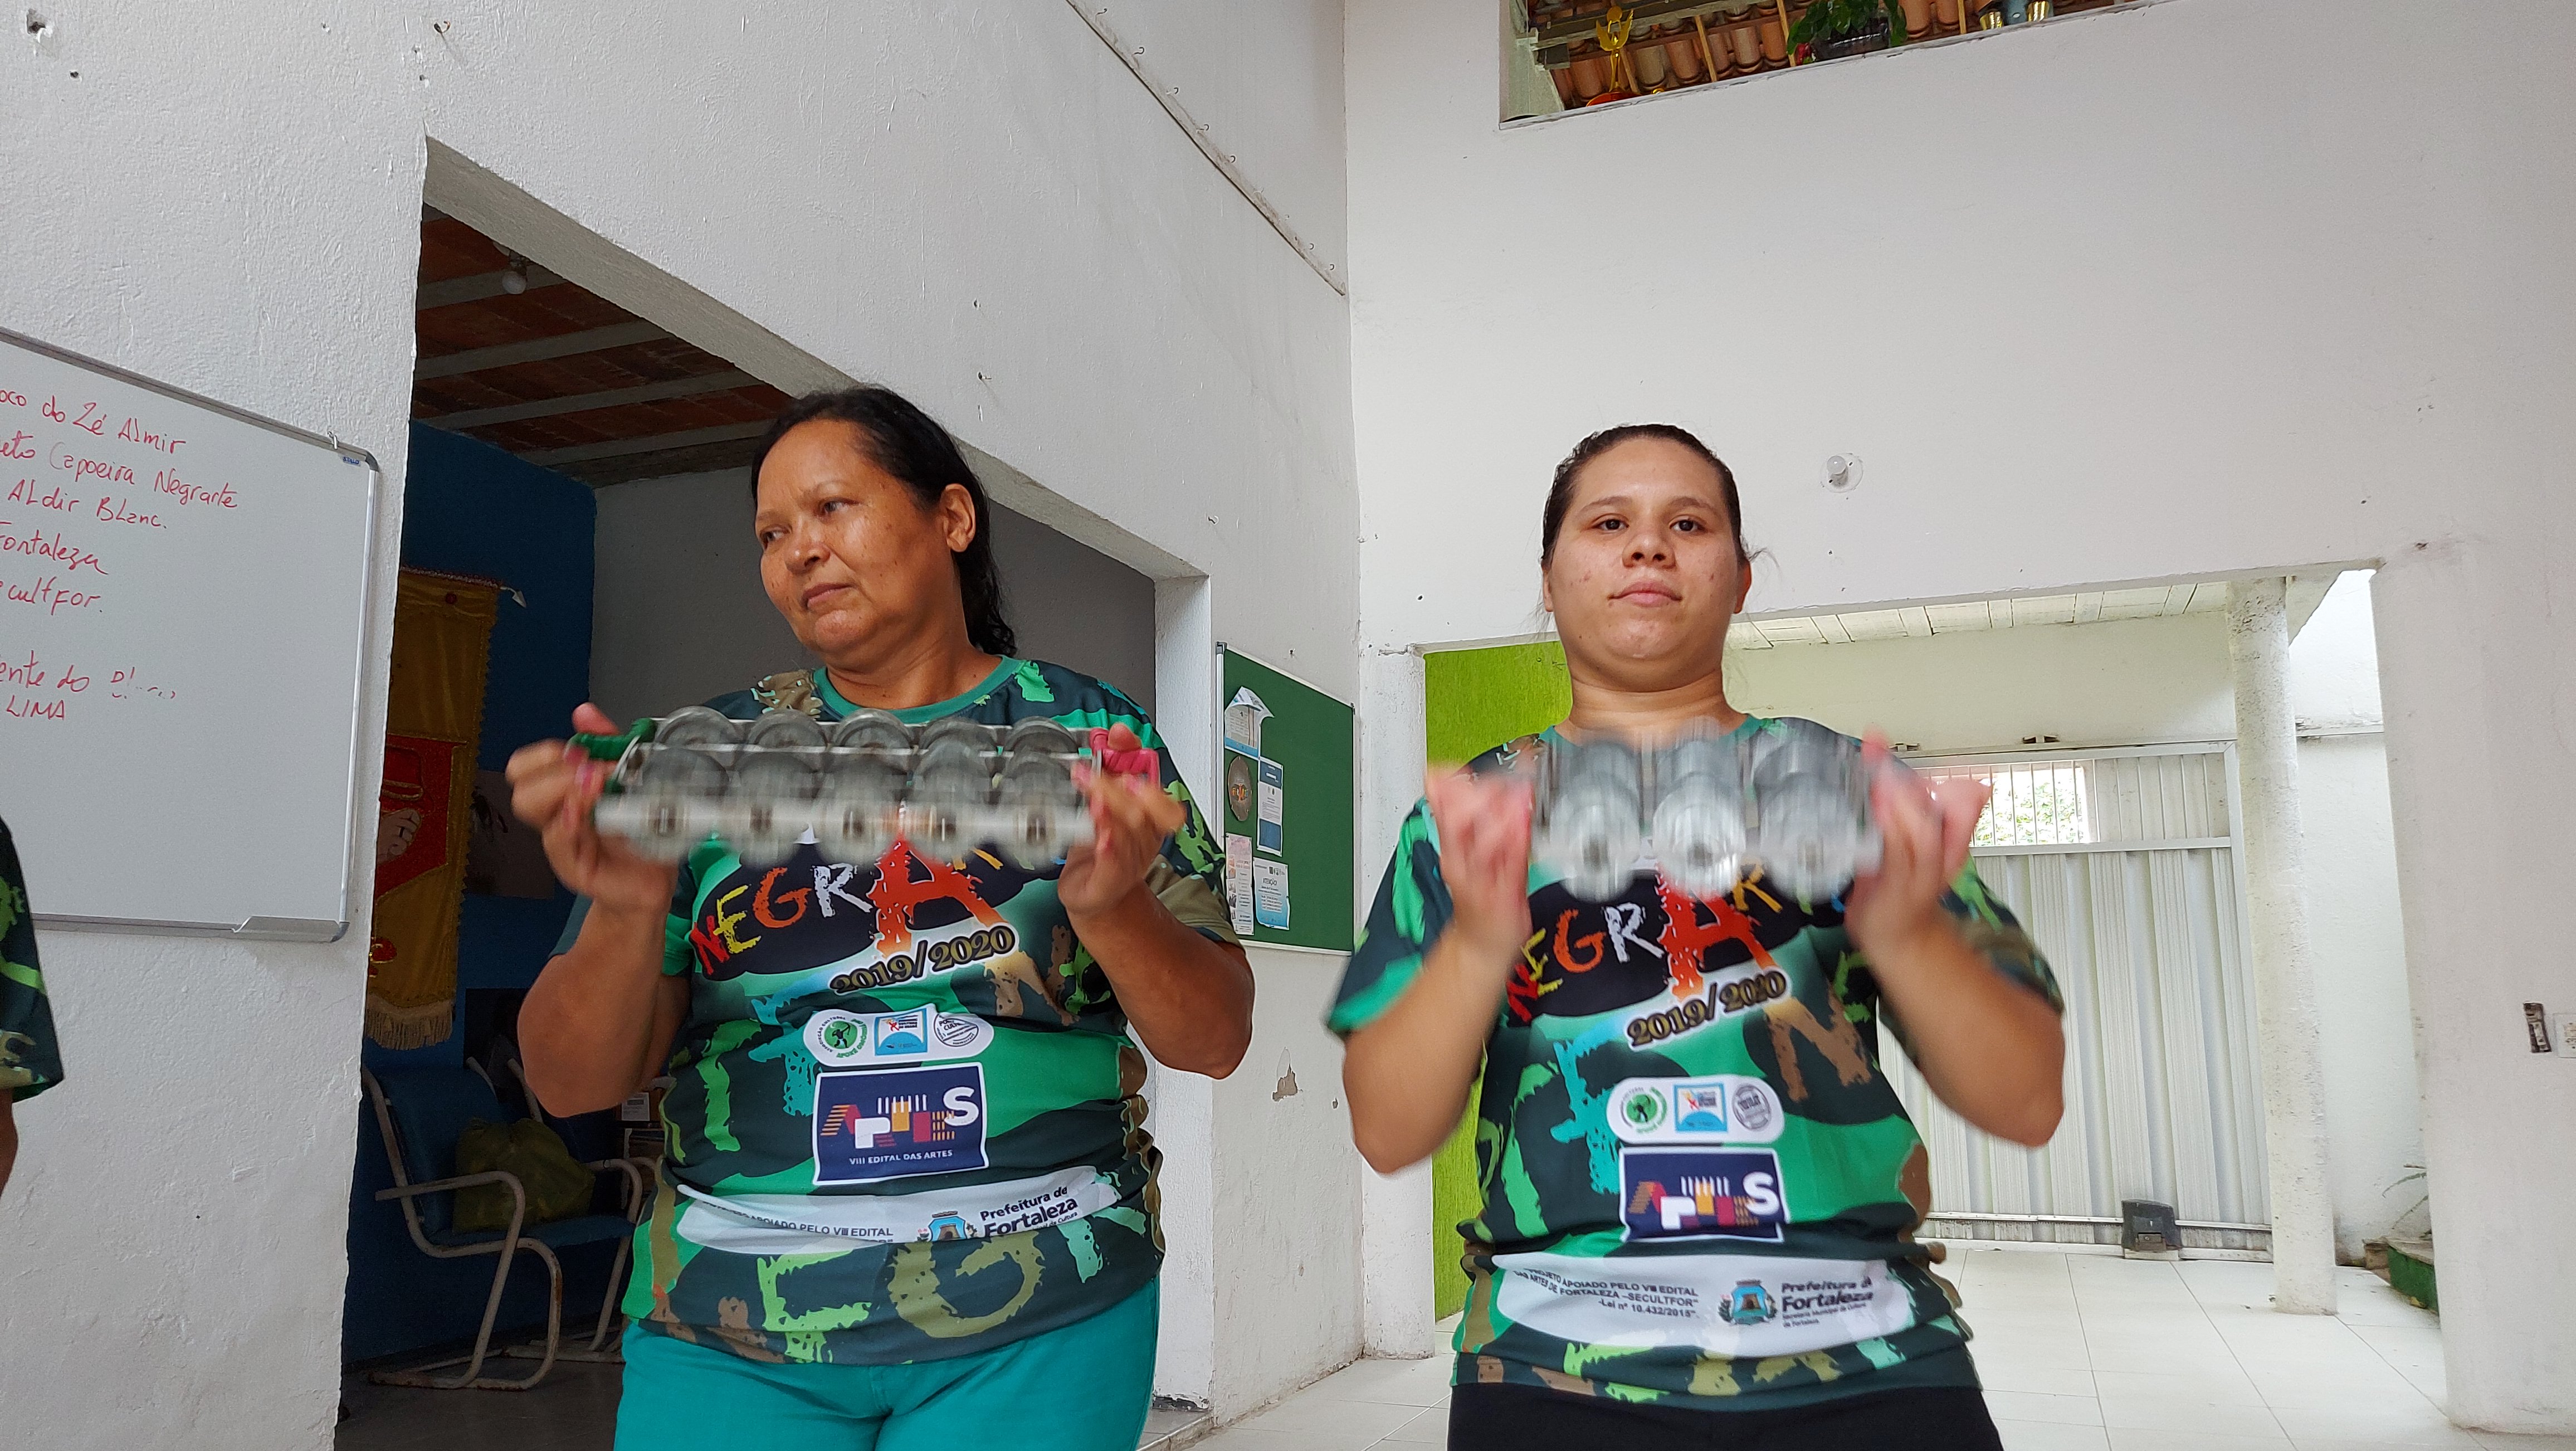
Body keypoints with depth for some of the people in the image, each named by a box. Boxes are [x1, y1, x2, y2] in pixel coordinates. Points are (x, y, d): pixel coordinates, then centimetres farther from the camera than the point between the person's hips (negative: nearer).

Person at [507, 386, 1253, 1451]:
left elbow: (1214, 1040, -4)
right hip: (731, 1333, 1)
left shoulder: (1085, 734, -1)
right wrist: (628, 912, -21)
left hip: (1040, 1329, -1)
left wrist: (1112, 910, -24)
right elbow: (573, 1082, -1)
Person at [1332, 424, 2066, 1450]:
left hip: (1863, 1365, 1)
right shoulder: (1474, 813, 4)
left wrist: (1905, 931, -20)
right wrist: (1479, 942, -22)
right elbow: (1387, 1132, -4)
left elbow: (2027, 1104, -1)